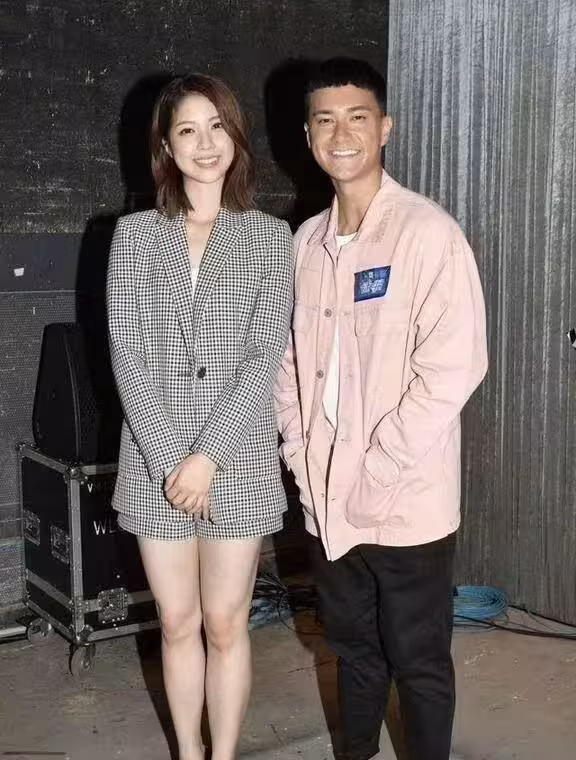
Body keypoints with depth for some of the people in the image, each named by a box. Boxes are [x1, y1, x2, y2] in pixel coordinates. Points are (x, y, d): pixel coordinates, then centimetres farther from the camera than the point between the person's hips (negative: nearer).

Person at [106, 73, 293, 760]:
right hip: (155, 460, 1)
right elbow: (127, 352, -3)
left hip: (239, 461, -1)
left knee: (225, 624, 8)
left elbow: (266, 356, -6)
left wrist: (209, 456, -14)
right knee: (178, 624, 12)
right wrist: (169, 459, -12)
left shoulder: (270, 237, 2)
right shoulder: (135, 234, 4)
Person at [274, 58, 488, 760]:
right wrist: (299, 451, 2)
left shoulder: (429, 233, -12)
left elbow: (454, 367, -17)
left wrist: (376, 471, -16)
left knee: (418, 662, 10)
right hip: (326, 498, 6)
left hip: (406, 499, -5)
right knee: (353, 649, 21)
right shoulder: (307, 240, 7)